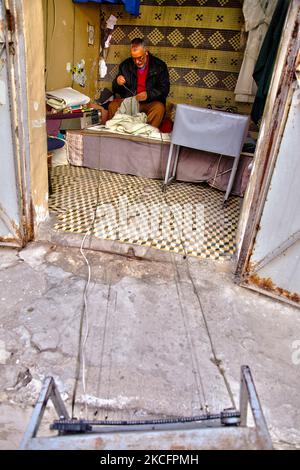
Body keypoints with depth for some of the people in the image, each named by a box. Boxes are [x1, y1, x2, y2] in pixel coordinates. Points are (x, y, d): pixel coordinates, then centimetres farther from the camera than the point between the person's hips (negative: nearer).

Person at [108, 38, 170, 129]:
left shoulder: (159, 66, 1)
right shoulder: (125, 65, 9)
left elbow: (164, 89, -4)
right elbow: (115, 90, 14)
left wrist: (148, 94, -21)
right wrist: (117, 83, -12)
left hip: (150, 103, -2)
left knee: (159, 108, -35)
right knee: (112, 106, -24)